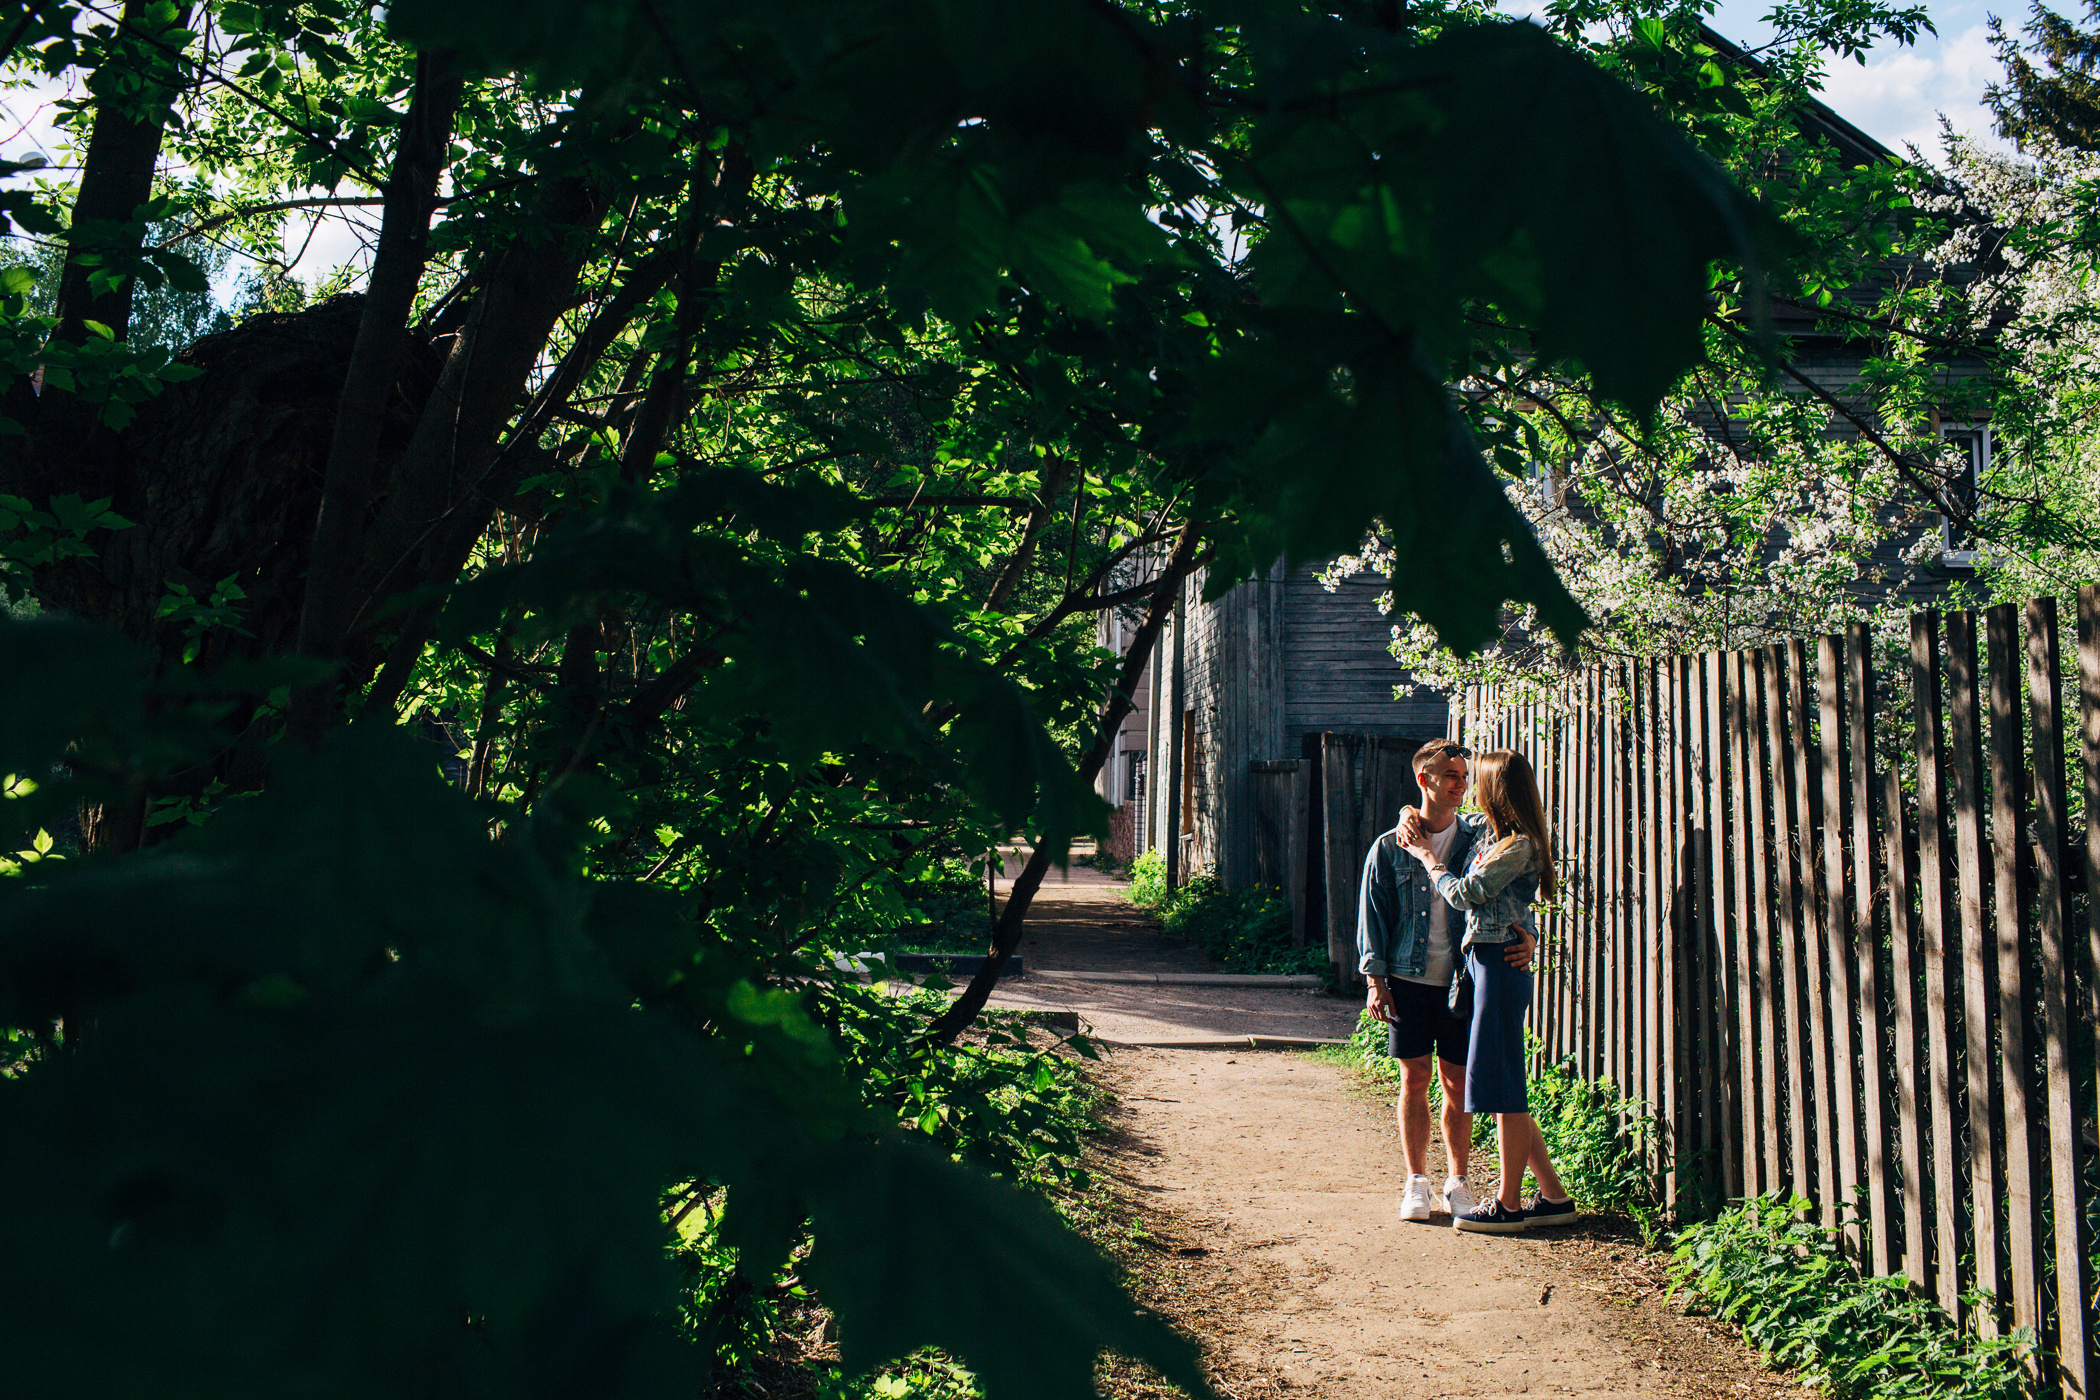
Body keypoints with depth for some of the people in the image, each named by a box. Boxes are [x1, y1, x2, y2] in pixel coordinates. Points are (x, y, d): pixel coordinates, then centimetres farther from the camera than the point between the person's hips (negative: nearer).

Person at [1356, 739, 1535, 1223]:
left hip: (1461, 979, 1)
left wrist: (1523, 937, -15)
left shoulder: (1477, 836, 5)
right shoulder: (1389, 847, 2)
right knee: (1415, 1079, 3)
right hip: (1409, 979, -1)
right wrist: (1375, 978, -4)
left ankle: (1457, 1182, 18)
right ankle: (1416, 1182, 13)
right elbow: (1372, 915, 3)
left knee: (1458, 1083, 5)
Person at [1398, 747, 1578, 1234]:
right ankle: (1553, 1195, 19)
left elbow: (1463, 893, -12)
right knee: (1504, 1086, 12)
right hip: (1483, 963, 10)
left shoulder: (1518, 845, -14)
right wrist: (1421, 835, 10)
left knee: (1503, 1085, -3)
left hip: (1500, 967, -10)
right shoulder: (1493, 840, 14)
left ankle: (1508, 1205, 4)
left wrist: (1426, 855, 2)